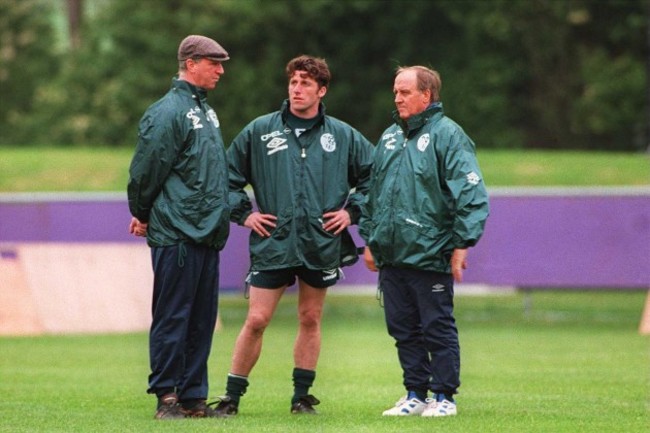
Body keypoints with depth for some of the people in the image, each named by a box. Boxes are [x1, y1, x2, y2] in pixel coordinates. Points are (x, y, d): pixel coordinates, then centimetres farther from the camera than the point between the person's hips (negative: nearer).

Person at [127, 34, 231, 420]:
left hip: (208, 234, 8)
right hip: (177, 234, -8)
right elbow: (147, 170, -10)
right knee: (172, 316, -5)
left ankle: (193, 396, 12)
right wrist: (143, 215, 0)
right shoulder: (168, 112, -11)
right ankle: (167, 396, -2)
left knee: (202, 319, 8)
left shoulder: (207, 111, 18)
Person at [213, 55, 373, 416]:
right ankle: (232, 396, 3)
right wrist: (242, 213, 2)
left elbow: (374, 175, 14)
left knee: (310, 319, 9)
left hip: (322, 246, 1)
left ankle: (302, 395, 18)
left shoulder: (343, 136, 5)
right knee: (256, 321, -5)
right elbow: (228, 175, 10)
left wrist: (352, 211, 5)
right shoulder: (260, 131, 3)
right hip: (272, 244, -1)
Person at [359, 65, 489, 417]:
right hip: (391, 255, 7)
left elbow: (471, 194, -12)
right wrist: (369, 239, 18)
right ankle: (415, 394, 17)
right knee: (403, 329, 10)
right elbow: (372, 192, 23)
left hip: (429, 255, -7)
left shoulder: (447, 135, -7)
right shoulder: (390, 137, 16)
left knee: (438, 328, -1)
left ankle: (444, 396, 6)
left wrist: (461, 244, -15)